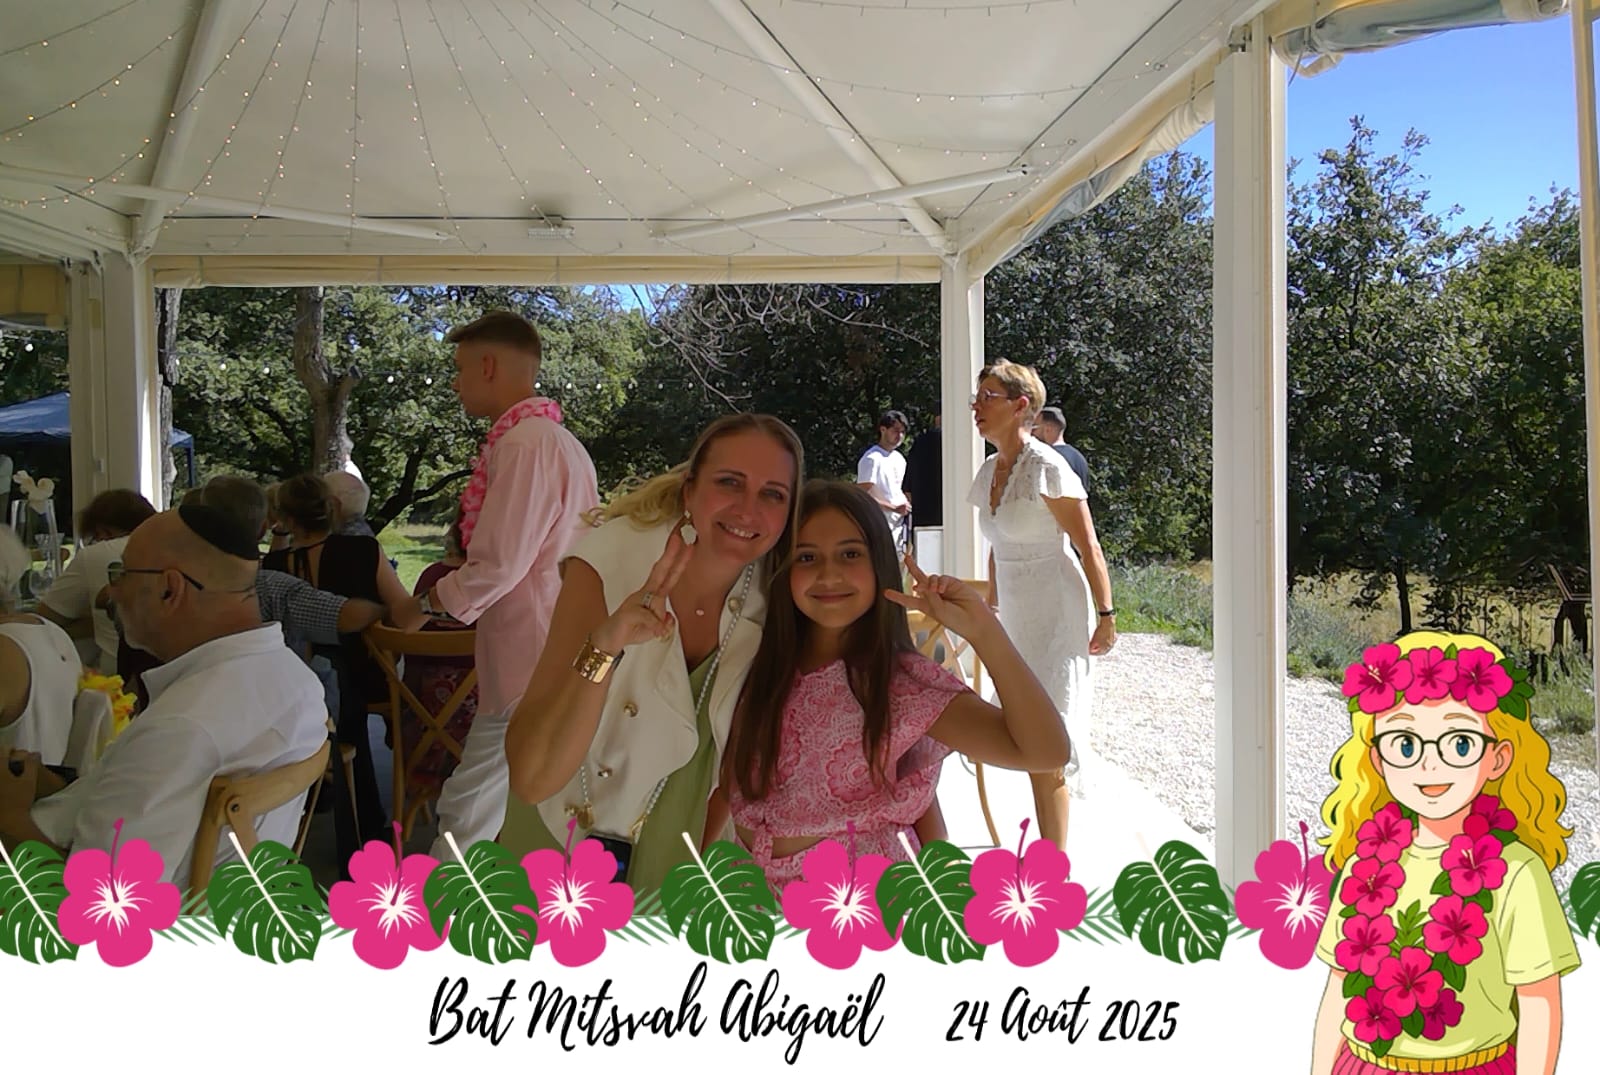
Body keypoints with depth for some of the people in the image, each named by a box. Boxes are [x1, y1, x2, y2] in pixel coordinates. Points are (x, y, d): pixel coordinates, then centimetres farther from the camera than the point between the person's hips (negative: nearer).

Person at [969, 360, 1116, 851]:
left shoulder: (1048, 468, -16)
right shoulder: (989, 471, 8)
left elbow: (1089, 547, -13)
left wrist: (1106, 616, -14)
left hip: (1058, 619, -8)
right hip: (1016, 621, 8)